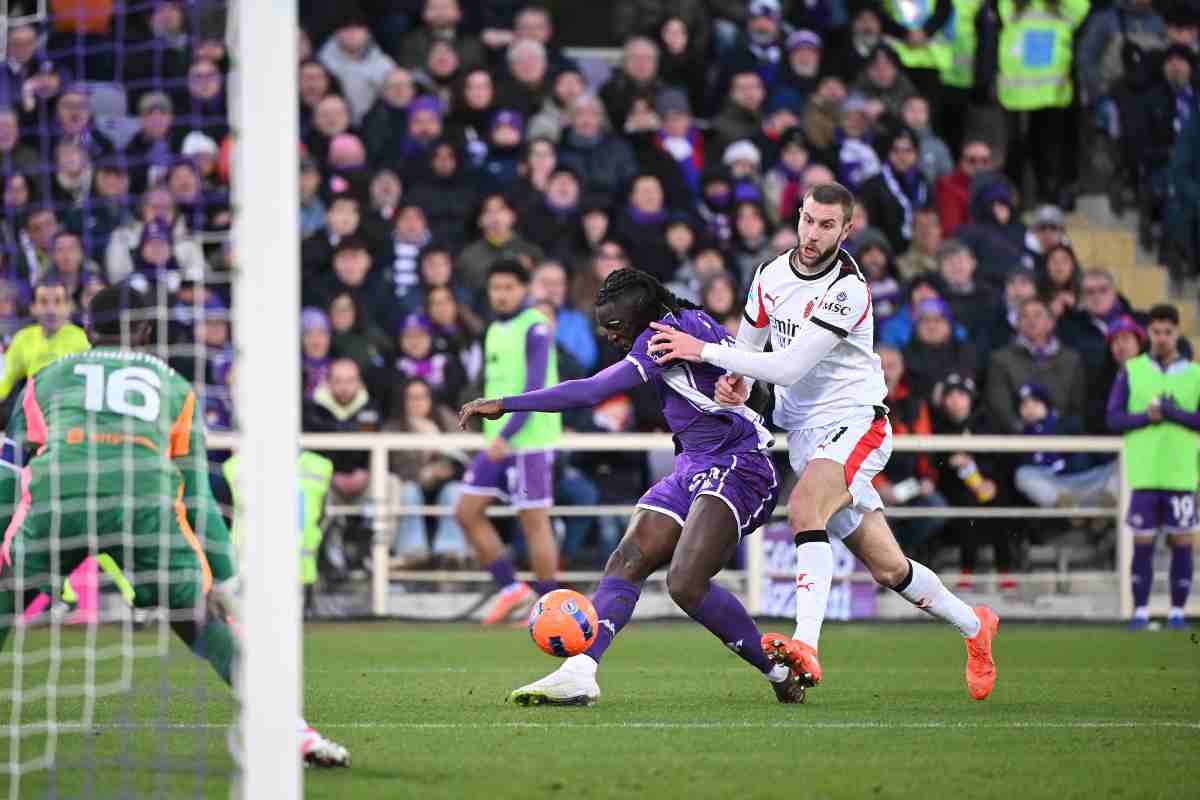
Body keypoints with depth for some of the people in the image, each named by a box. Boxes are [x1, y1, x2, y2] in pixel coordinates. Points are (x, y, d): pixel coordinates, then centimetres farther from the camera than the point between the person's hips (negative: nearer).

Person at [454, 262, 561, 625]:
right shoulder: (495, 331, 16)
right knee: (467, 511, 4)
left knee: (534, 521, -5)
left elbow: (536, 387, -19)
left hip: (529, 442, -9)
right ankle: (511, 588, 11)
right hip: (498, 442, 9)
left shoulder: (535, 328, -10)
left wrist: (506, 435, -23)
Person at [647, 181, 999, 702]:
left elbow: (790, 367, -24)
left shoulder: (848, 290, -19)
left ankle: (807, 644, -45)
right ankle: (973, 625, 31)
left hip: (855, 422, -7)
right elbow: (750, 342, 19)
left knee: (804, 505, -35)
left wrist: (704, 351, -24)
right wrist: (735, 382, -4)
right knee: (888, 568, 9)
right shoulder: (772, 274, 4)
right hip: (803, 433, 7)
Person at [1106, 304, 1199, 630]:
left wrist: (1172, 413, -15)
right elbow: (1114, 418, 2)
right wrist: (1146, 417, -13)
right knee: (1142, 542, -1)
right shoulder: (1131, 371, 7)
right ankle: (1140, 612, 5)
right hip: (1143, 473, 0)